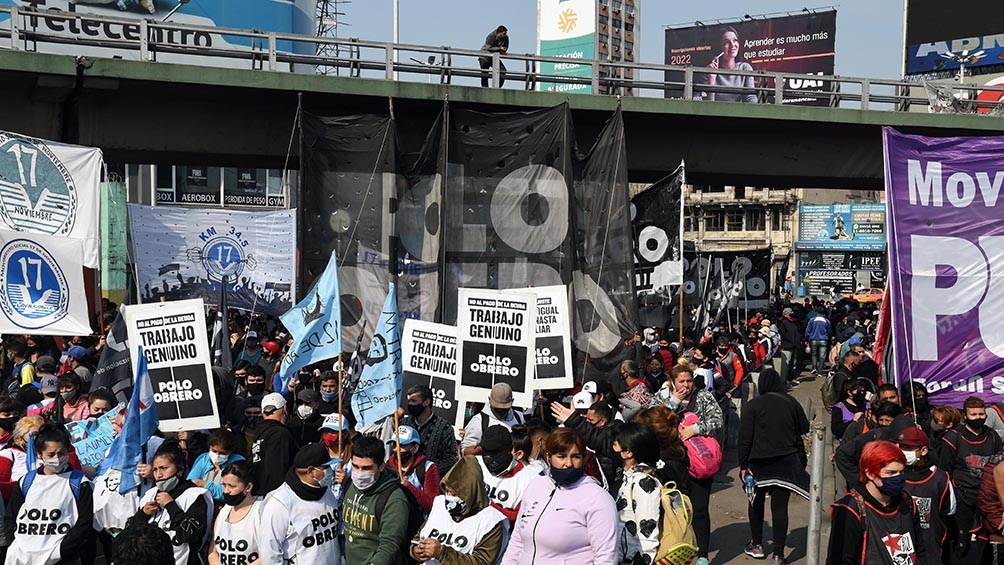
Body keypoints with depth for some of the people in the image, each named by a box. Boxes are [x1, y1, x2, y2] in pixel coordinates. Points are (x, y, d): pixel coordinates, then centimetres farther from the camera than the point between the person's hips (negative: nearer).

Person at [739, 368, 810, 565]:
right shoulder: (791, 403, 0)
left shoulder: (753, 405, -7)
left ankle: (756, 545, 28)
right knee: (780, 507, 1)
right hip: (786, 461, 1)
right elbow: (804, 428, 10)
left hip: (759, 462, -1)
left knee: (757, 502, 18)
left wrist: (743, 465, -5)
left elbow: (744, 438, -10)